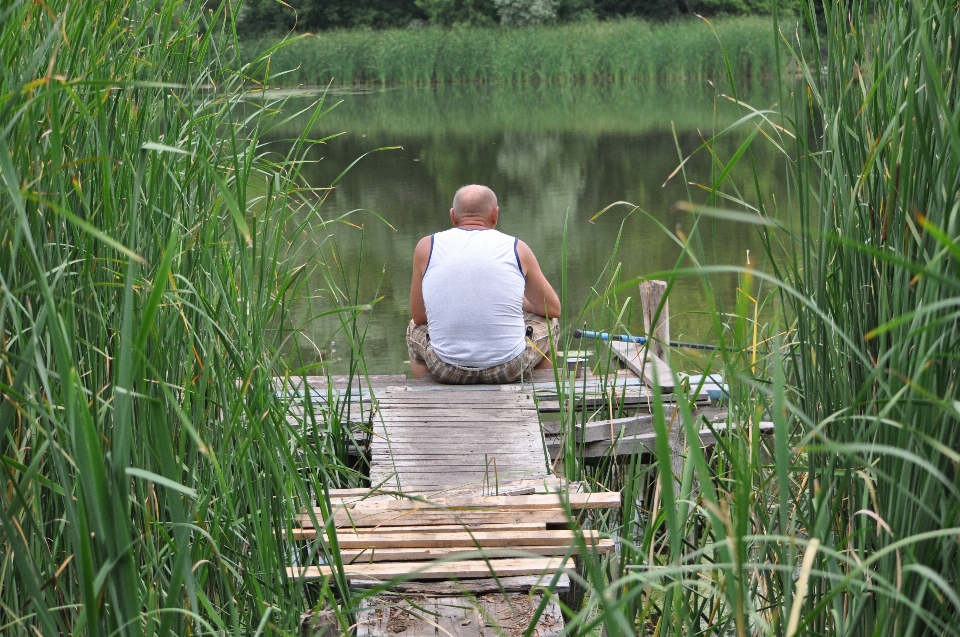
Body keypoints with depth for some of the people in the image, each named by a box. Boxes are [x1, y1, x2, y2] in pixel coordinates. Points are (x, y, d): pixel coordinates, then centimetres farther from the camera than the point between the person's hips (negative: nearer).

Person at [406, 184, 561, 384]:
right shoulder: (517, 249, 0)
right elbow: (553, 309, 10)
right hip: (509, 368, -1)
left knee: (415, 329, 34)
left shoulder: (427, 247, 0)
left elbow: (419, 316, 9)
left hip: (447, 370, 1)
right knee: (549, 323, 31)